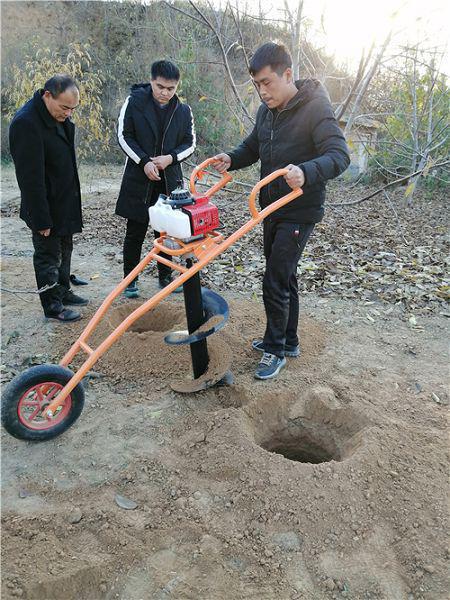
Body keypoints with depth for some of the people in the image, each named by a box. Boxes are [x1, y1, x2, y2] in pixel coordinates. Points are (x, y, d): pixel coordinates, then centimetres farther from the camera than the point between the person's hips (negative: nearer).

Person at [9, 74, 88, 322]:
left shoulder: (60, 116, 4)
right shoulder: (26, 122, -25)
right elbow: (31, 176, -26)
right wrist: (41, 219, -23)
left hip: (65, 202, 9)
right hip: (46, 206, -9)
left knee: (64, 249, 20)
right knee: (48, 255, 4)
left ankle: (63, 291, 37)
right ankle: (52, 306, 18)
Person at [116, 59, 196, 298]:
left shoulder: (183, 110, 3)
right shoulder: (134, 101, -4)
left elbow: (190, 143, 8)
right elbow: (124, 136, -4)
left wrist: (170, 157, -11)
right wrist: (144, 162, -15)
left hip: (169, 179, 2)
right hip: (138, 178, -2)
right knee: (135, 232, 4)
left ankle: (165, 276, 25)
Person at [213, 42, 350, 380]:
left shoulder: (315, 108, -16)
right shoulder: (267, 111, 7)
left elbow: (339, 155, -25)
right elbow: (253, 147, 18)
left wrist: (307, 172, -45)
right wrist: (231, 159, -4)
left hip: (300, 213, -8)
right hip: (272, 209, 8)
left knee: (275, 282, -8)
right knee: (284, 277, 16)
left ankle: (275, 350, 11)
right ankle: (288, 342, 32)